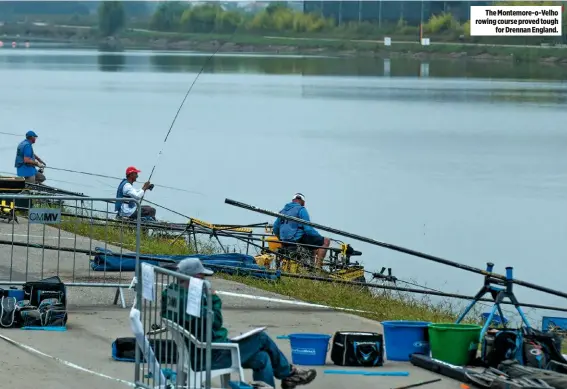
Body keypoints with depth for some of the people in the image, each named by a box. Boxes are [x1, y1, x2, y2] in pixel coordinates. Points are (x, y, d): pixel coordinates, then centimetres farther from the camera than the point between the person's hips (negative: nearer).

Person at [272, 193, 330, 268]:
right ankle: (317, 266, -13)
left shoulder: (283, 211, 15)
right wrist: (319, 236, 2)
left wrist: (283, 240, 35)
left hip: (285, 242, 8)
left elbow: (275, 229, 21)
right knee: (326, 241, -3)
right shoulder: (301, 210, -7)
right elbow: (308, 229, -14)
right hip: (298, 239, -8)